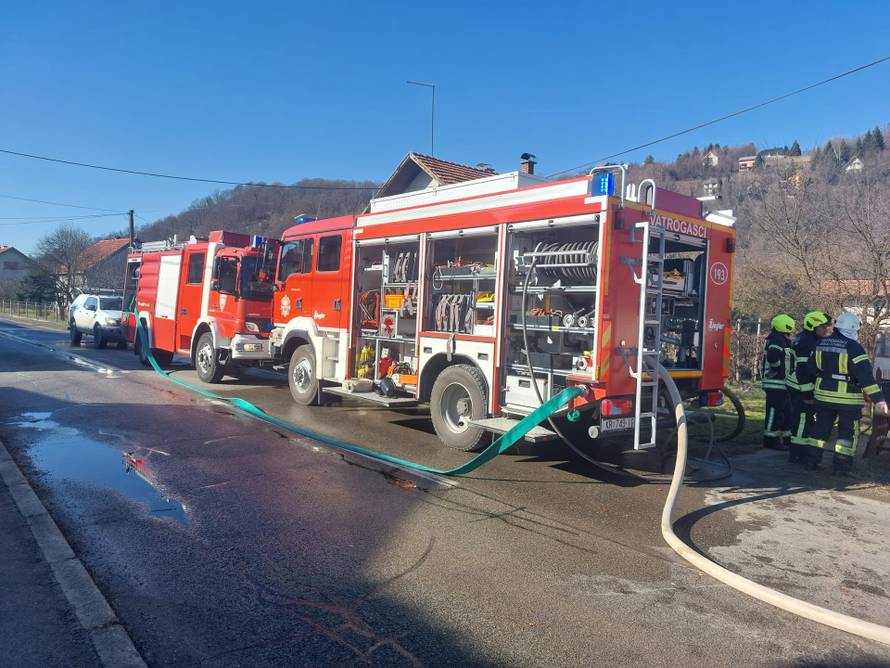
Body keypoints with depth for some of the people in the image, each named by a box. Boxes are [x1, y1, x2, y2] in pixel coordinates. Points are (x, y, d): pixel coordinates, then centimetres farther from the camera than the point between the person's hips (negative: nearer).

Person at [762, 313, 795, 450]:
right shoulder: (778, 340, -16)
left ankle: (788, 437, 26)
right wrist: (778, 366, -18)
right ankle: (770, 440, 2)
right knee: (774, 412, -4)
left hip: (781, 384, 11)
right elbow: (772, 357, -33)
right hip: (776, 384, -11)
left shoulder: (782, 340, 18)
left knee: (787, 411, 17)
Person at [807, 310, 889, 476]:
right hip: (847, 398, -5)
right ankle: (841, 465, 7)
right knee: (848, 432, 7)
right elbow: (865, 374, -21)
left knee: (821, 428, 15)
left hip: (824, 395, 5)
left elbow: (811, 367, 13)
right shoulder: (854, 348, -15)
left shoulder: (821, 344, 4)